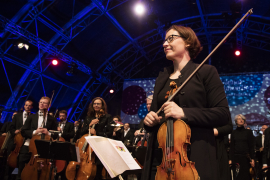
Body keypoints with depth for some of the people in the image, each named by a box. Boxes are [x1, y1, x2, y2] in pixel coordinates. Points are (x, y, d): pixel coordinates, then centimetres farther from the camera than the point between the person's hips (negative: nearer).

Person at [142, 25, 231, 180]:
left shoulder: (206, 72, 0)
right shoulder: (162, 78, 15)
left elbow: (223, 114, -8)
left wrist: (184, 113, -20)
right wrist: (150, 120, -2)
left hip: (194, 158, -4)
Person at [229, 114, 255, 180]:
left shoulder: (248, 132, 5)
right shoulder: (233, 132, 8)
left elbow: (251, 146, 3)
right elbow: (232, 146, 6)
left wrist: (252, 159, -5)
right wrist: (230, 159, 1)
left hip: (246, 157, -1)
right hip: (235, 157, 1)